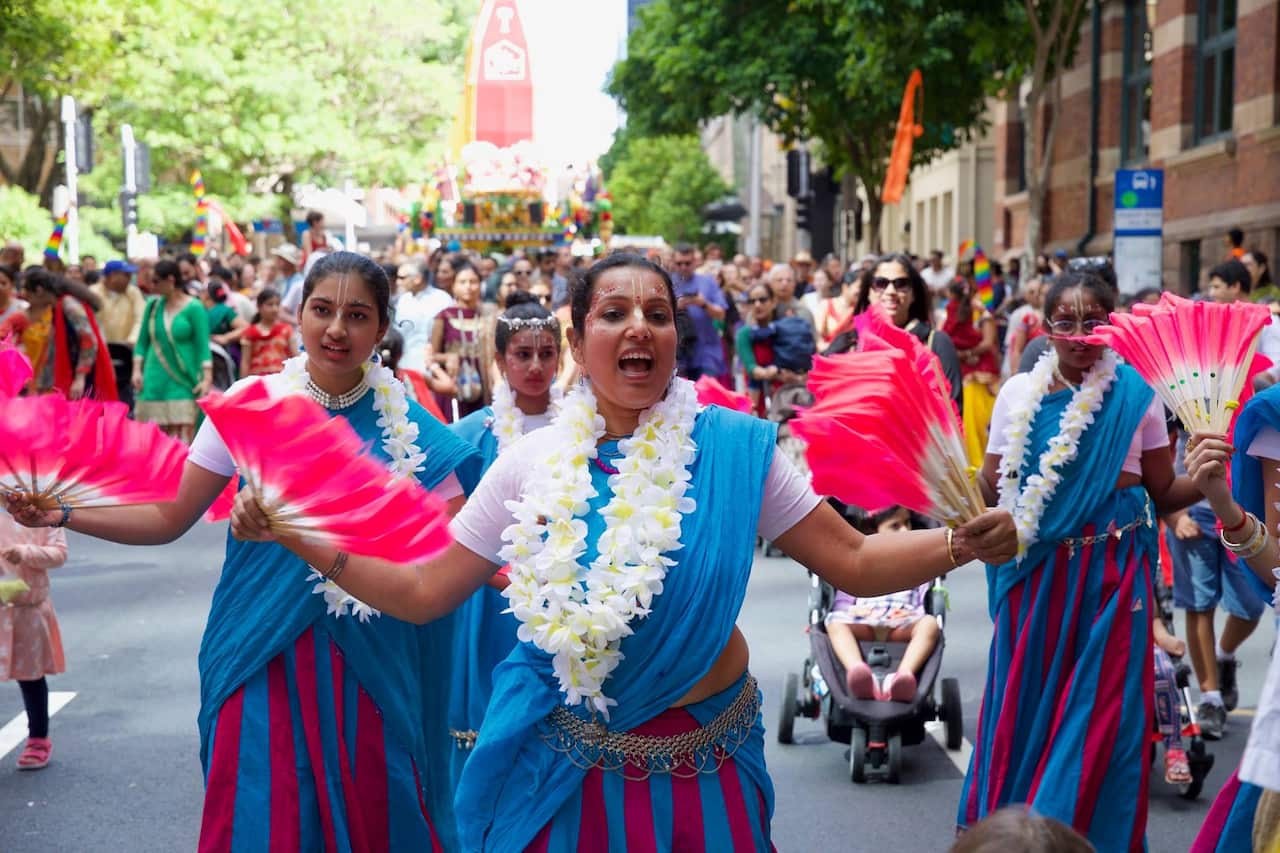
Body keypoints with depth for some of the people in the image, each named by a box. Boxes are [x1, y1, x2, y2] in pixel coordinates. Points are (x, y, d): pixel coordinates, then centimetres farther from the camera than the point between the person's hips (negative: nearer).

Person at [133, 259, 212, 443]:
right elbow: (142, 341, 13)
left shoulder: (194, 307, -3)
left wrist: (207, 378, -13)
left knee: (183, 436, -9)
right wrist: (137, 370, 2)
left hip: (182, 382, -4)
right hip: (154, 380, 4)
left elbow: (203, 345, -6)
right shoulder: (153, 305, 9)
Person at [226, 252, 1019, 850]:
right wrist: (301, 537, -9)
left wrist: (959, 543, -22)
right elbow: (420, 592, 0)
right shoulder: (533, 465, -4)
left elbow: (854, 562, -6)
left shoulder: (734, 449, -8)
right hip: (572, 769, 1)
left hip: (706, 768, 0)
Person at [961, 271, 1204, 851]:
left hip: (1113, 575, -2)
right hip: (1037, 575, 2)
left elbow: (1162, 493, 2)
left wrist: (1202, 480, -17)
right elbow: (991, 491, 6)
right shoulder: (1019, 394, 3)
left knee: (1098, 716, 2)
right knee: (1024, 706, 10)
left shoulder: (1136, 394, -2)